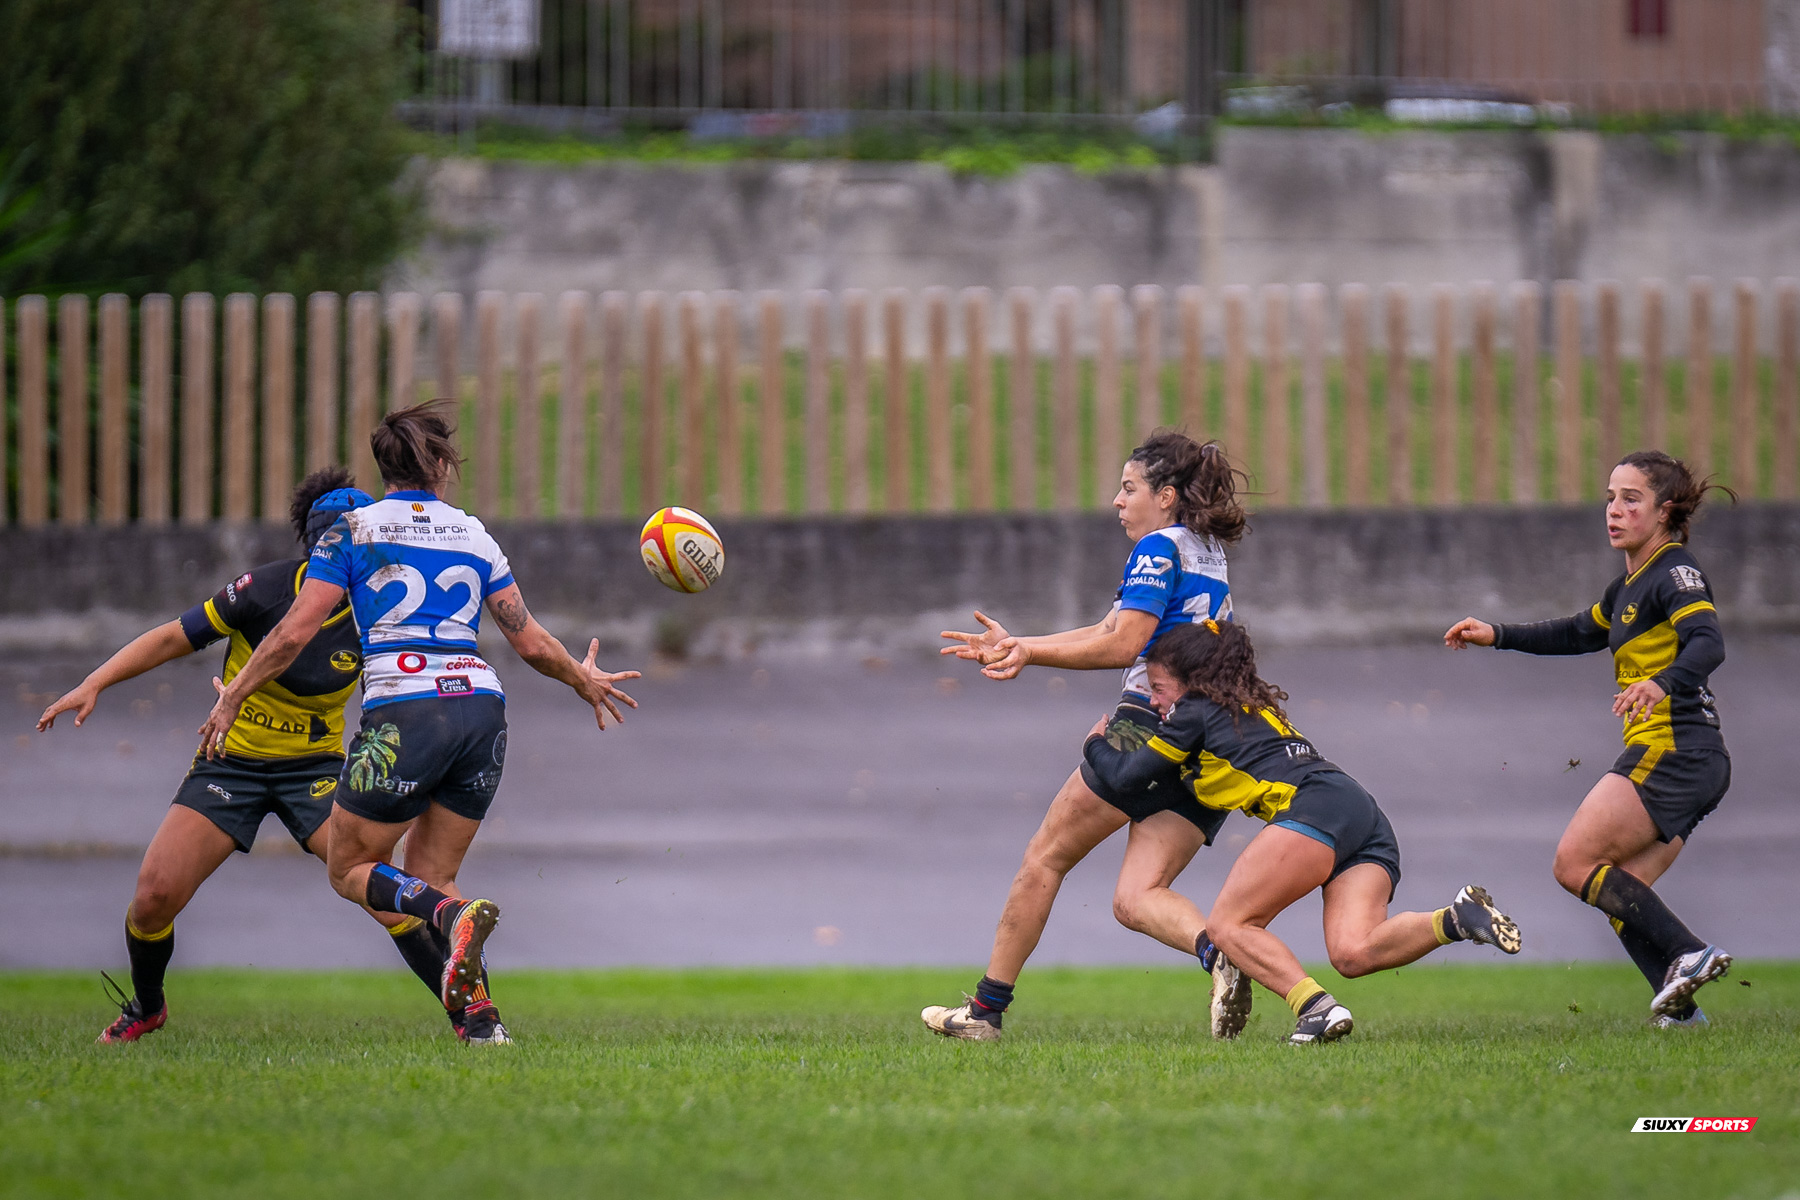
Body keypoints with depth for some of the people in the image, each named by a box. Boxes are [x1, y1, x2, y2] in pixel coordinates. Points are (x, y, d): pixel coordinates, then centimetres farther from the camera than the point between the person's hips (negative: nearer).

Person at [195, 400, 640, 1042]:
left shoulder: (354, 530, 4)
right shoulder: (473, 534, 14)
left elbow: (294, 632, -1)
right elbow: (530, 640, 17)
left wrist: (233, 696, 12)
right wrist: (584, 681, 36)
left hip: (404, 716, -4)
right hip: (482, 709, 4)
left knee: (351, 871, 10)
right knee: (429, 878, 15)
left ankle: (455, 915, -20)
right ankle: (476, 1008, -9)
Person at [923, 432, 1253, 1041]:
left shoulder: (1159, 549, -5)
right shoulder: (1209, 555, 22)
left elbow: (1122, 645, -16)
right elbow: (1108, 632, 23)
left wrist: (1029, 652, -6)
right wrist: (1016, 646, 21)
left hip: (1148, 730, -8)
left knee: (1044, 859, 6)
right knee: (1135, 898, -1)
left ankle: (987, 1007, 12)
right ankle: (1217, 951, -32)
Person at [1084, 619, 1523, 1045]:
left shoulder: (1195, 714, 11)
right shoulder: (1255, 710, 36)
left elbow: (1126, 775, 16)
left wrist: (1095, 746, 36)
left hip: (1314, 806, -8)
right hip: (1368, 819, 8)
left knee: (1229, 925, -3)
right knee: (1352, 953, -9)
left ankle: (1318, 1008, -23)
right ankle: (1456, 919, -27)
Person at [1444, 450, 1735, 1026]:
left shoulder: (1675, 573, -9)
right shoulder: (1632, 583, 20)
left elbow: (1708, 643, -26)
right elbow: (1581, 633, 37)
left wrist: (1663, 683, -44)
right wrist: (1497, 635, 31)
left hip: (1673, 748, -10)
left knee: (1575, 861, -12)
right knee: (1621, 893, 3)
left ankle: (1688, 955, -18)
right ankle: (1680, 1007, -8)